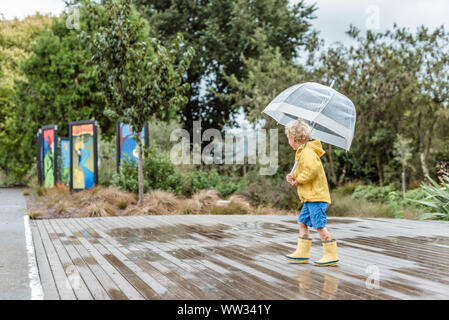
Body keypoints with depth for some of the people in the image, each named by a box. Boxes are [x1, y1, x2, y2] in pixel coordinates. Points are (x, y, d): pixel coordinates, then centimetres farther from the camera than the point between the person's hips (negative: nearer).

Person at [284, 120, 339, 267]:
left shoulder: (307, 152, -14)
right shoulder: (303, 152, 18)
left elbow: (312, 170, -29)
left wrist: (298, 179, -16)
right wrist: (293, 177, 6)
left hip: (316, 195, -11)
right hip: (310, 196, 11)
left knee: (319, 225, -8)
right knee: (302, 222, 14)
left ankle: (331, 256, -3)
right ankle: (302, 253, 20)